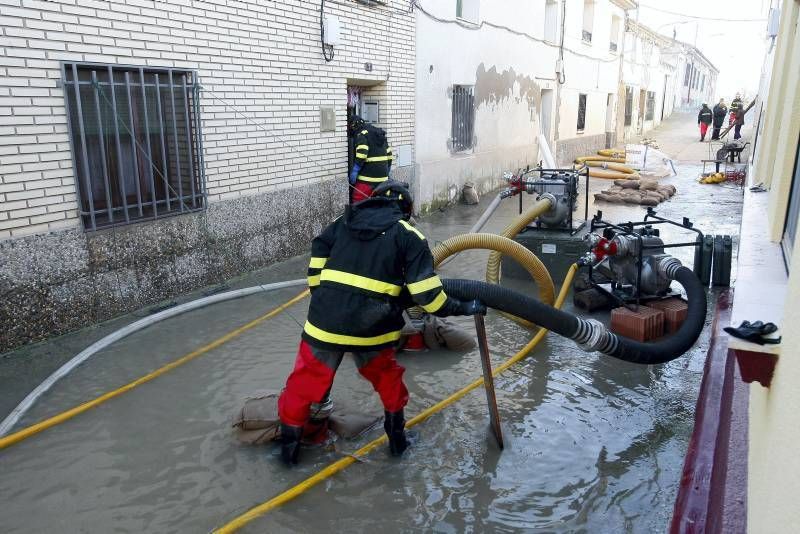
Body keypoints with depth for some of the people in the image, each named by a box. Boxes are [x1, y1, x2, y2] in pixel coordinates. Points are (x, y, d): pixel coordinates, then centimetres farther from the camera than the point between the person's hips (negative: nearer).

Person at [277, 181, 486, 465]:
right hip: (370, 327, -1)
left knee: (305, 383, 19)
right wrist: (463, 307, 7)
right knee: (387, 378, 26)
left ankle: (289, 444, 31)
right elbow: (426, 293, -5)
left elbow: (315, 270, 9)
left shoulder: (342, 223, 13)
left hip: (325, 321, 2)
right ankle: (397, 437, 37)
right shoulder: (408, 235, 3)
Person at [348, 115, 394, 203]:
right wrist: (387, 172, 27)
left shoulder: (362, 134, -6)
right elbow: (389, 154, 22)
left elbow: (361, 155, -21)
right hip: (383, 177, 8)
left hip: (367, 177, -8)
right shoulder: (380, 134, 20)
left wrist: (354, 172, -18)